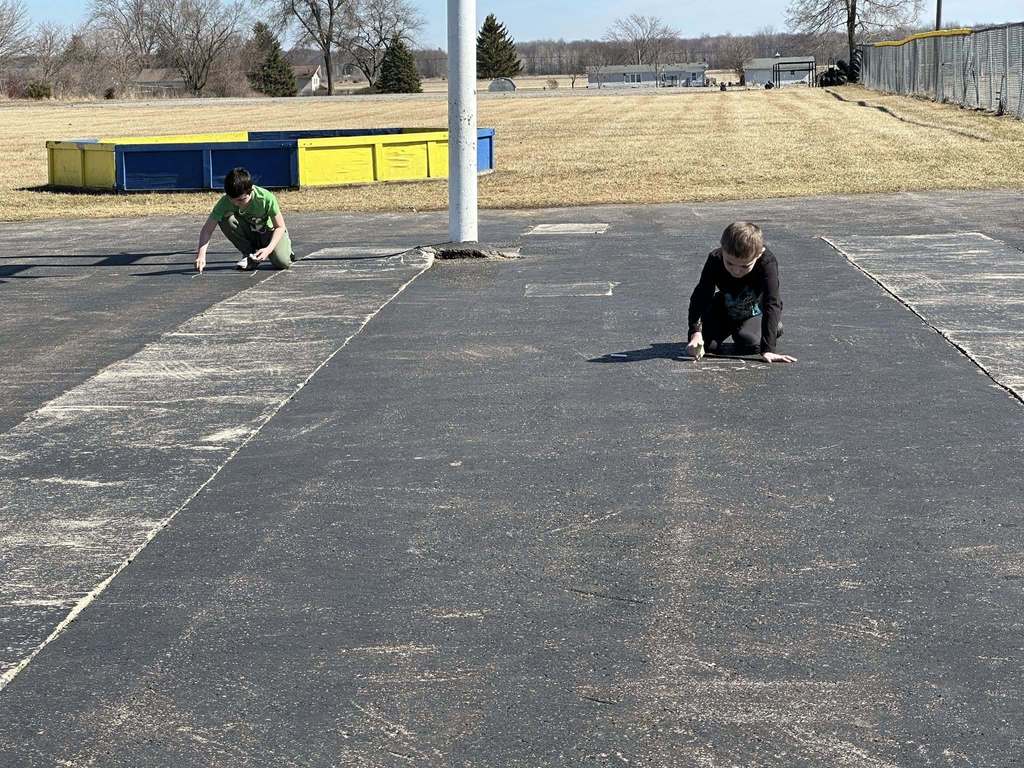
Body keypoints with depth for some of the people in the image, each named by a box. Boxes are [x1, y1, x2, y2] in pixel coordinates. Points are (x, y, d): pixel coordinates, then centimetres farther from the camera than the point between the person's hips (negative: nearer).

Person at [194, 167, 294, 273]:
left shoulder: (267, 198, -31)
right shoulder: (225, 202, -26)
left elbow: (280, 227, -21)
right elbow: (207, 229, -25)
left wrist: (269, 249, -37)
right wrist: (201, 254, -40)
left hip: (269, 231, -2)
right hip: (248, 233, 2)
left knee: (282, 262, -29)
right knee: (226, 218, -28)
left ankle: (286, 250, 10)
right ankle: (250, 254, -8)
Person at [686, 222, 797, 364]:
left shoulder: (767, 262, -37)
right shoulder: (715, 260, -31)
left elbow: (771, 304, -40)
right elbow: (701, 297, -34)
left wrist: (767, 350, -46)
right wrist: (695, 333, -51)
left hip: (756, 311, -2)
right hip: (724, 308, 2)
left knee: (749, 344, -26)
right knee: (707, 343, -13)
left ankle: (775, 326, 9)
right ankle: (730, 329, 21)